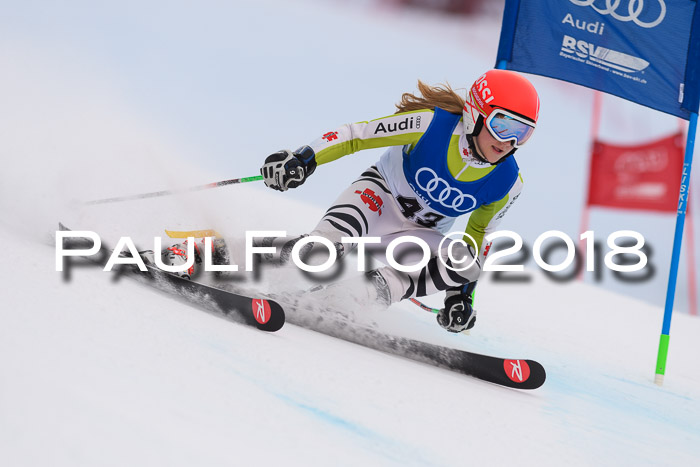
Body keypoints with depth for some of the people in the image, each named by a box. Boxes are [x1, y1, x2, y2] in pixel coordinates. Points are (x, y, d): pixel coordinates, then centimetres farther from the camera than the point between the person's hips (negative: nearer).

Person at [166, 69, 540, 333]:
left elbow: (477, 235, 3)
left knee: (451, 267, -32)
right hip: (381, 192, -4)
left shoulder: (507, 184, -14)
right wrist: (307, 157, -35)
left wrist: (462, 292, 1)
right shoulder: (433, 123, -25)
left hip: (422, 232, 4)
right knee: (331, 243, -35)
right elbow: (358, 134, -22)